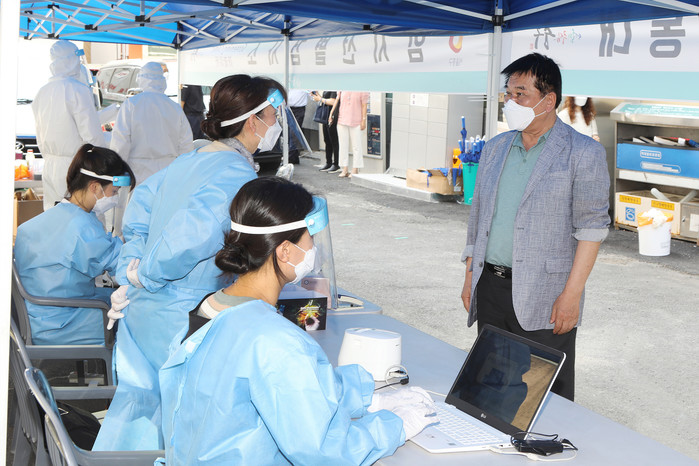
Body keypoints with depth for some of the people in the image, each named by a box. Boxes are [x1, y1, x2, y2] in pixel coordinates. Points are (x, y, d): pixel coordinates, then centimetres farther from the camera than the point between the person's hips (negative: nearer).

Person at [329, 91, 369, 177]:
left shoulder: (362, 91, -4)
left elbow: (364, 105, -3)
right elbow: (337, 100, 13)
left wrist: (363, 120, -6)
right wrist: (331, 114, 10)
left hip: (356, 123, -4)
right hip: (342, 121, 4)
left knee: (356, 146, 1)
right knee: (343, 145, 6)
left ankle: (355, 170, 8)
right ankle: (344, 170, 13)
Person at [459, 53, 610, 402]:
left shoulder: (583, 153, -6)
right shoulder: (494, 149, 12)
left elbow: (592, 227, -10)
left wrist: (572, 294, -15)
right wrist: (470, 276, 14)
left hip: (543, 299, -5)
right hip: (490, 290, 6)